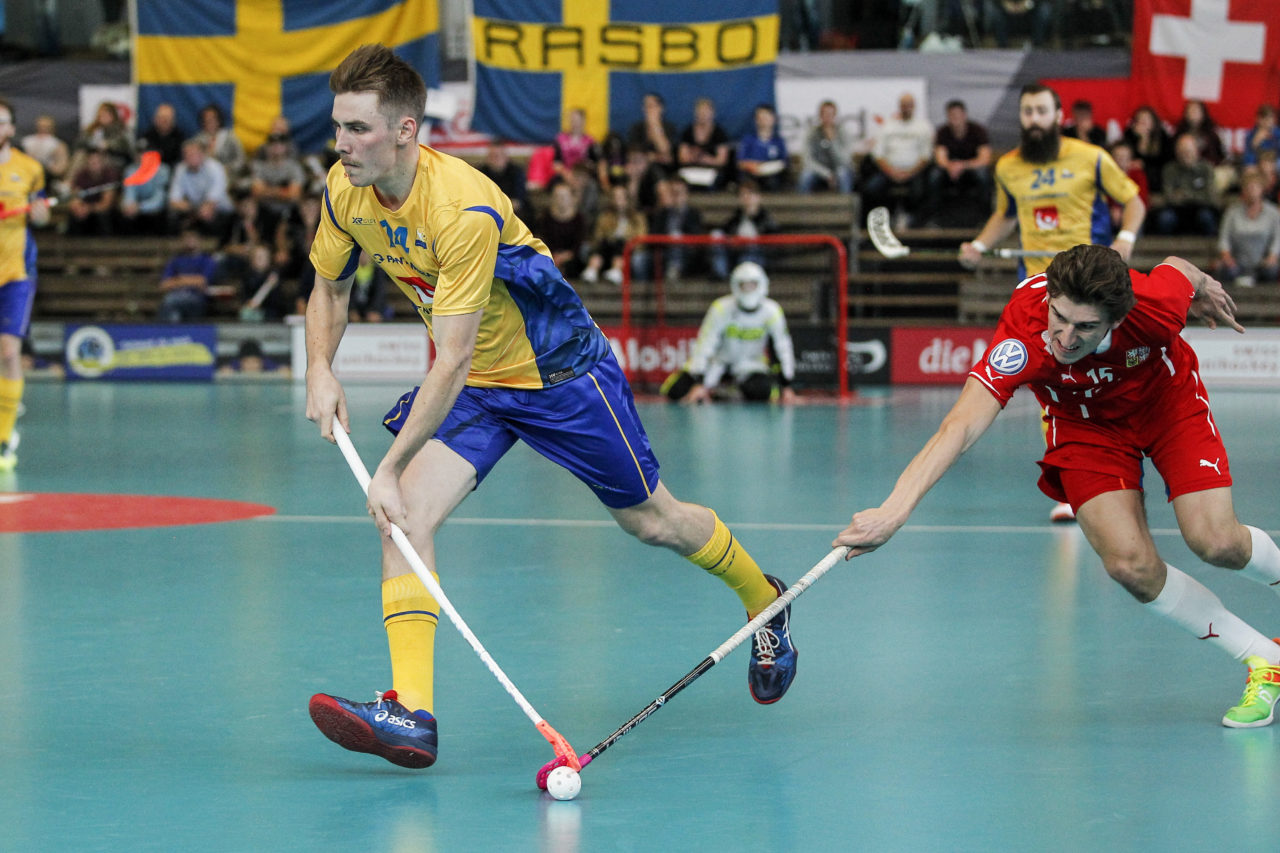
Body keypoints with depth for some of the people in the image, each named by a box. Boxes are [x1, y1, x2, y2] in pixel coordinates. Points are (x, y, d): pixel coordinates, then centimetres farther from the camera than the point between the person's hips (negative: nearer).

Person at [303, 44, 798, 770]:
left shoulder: (463, 209, -35)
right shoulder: (345, 191, -12)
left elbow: (454, 361, -35)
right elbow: (331, 287, 8)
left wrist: (391, 466, -36)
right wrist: (321, 369, -11)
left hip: (559, 371, -6)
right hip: (467, 384, 6)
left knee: (650, 519, 11)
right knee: (406, 516, -18)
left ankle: (763, 600, 41)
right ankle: (412, 712, -25)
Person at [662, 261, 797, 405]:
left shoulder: (772, 311, -18)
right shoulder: (721, 308, -24)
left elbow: (783, 348, -10)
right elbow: (704, 346, -24)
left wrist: (786, 387, -10)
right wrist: (698, 385, -29)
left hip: (750, 364, 0)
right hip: (719, 359, 0)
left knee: (760, 392, -34)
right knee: (676, 391, -18)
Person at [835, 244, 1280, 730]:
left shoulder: (1157, 306, -36)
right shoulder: (1023, 335, -40)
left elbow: (1180, 268, -11)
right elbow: (961, 424, -50)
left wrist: (1205, 288, 13)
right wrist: (893, 511, -62)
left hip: (1167, 397, 0)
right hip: (1084, 421, 0)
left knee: (1216, 542, -15)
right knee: (1132, 566, -17)